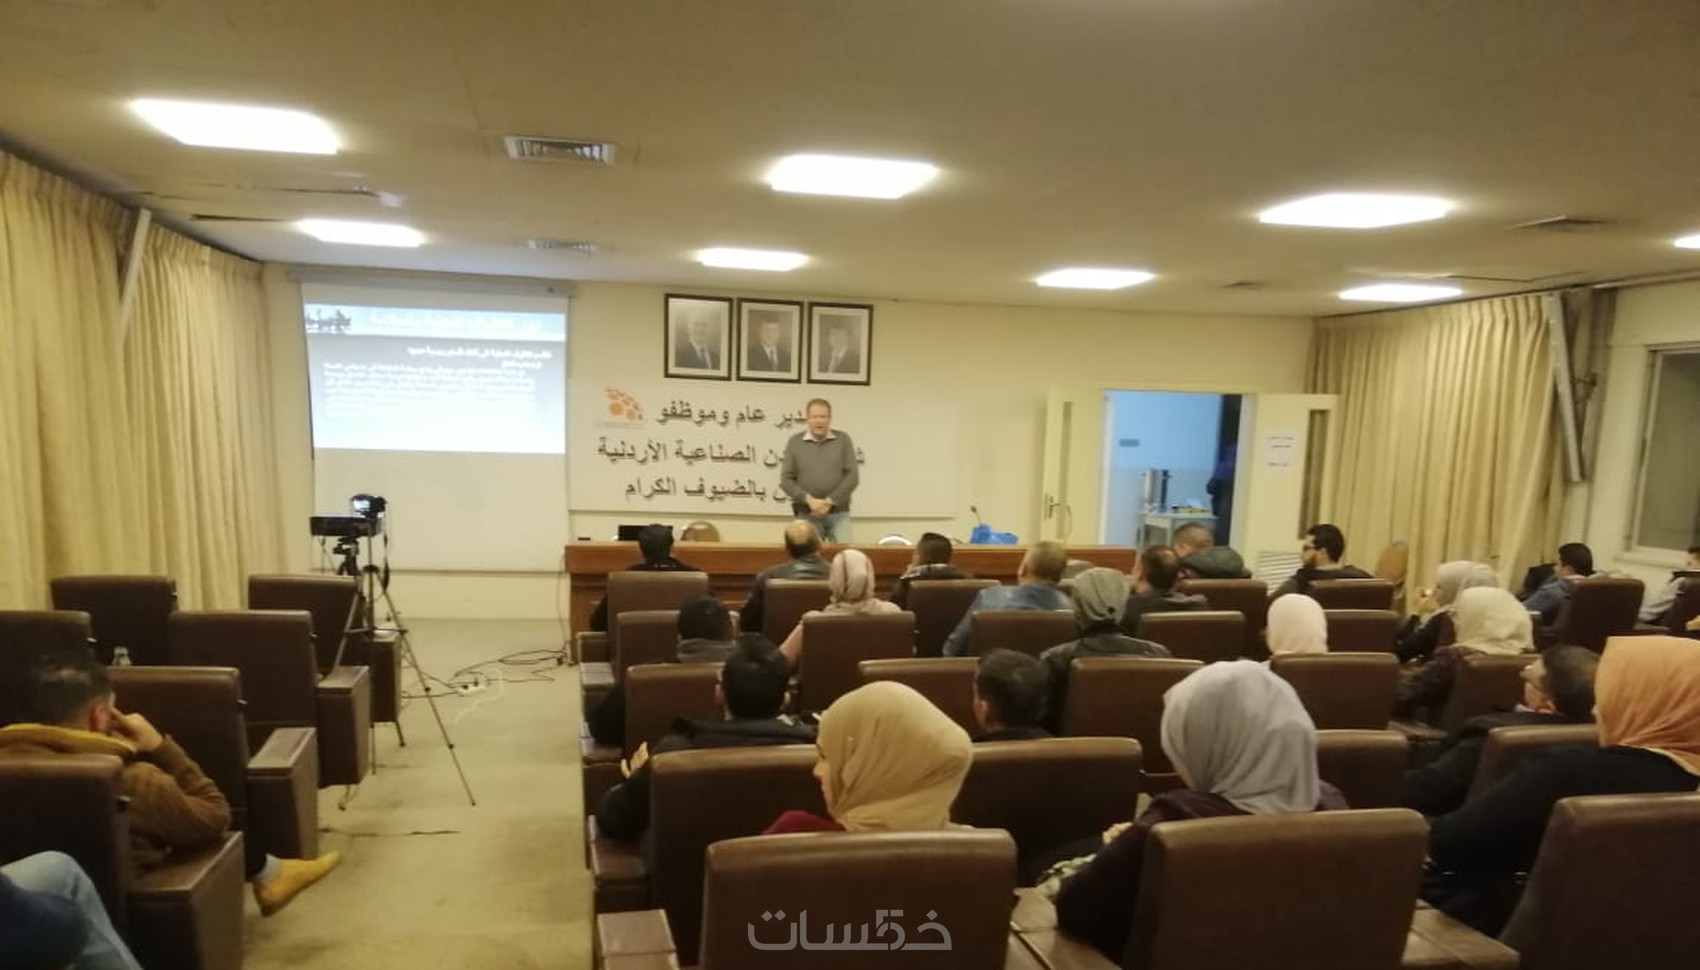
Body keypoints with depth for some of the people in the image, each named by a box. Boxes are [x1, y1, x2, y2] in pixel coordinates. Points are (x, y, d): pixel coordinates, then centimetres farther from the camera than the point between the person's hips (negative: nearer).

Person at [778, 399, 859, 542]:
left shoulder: (843, 440, 6)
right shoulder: (795, 442, 6)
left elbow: (853, 476, -1)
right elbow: (786, 479, 2)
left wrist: (829, 501, -10)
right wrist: (809, 500, -12)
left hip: (838, 513, 0)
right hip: (807, 514, 0)